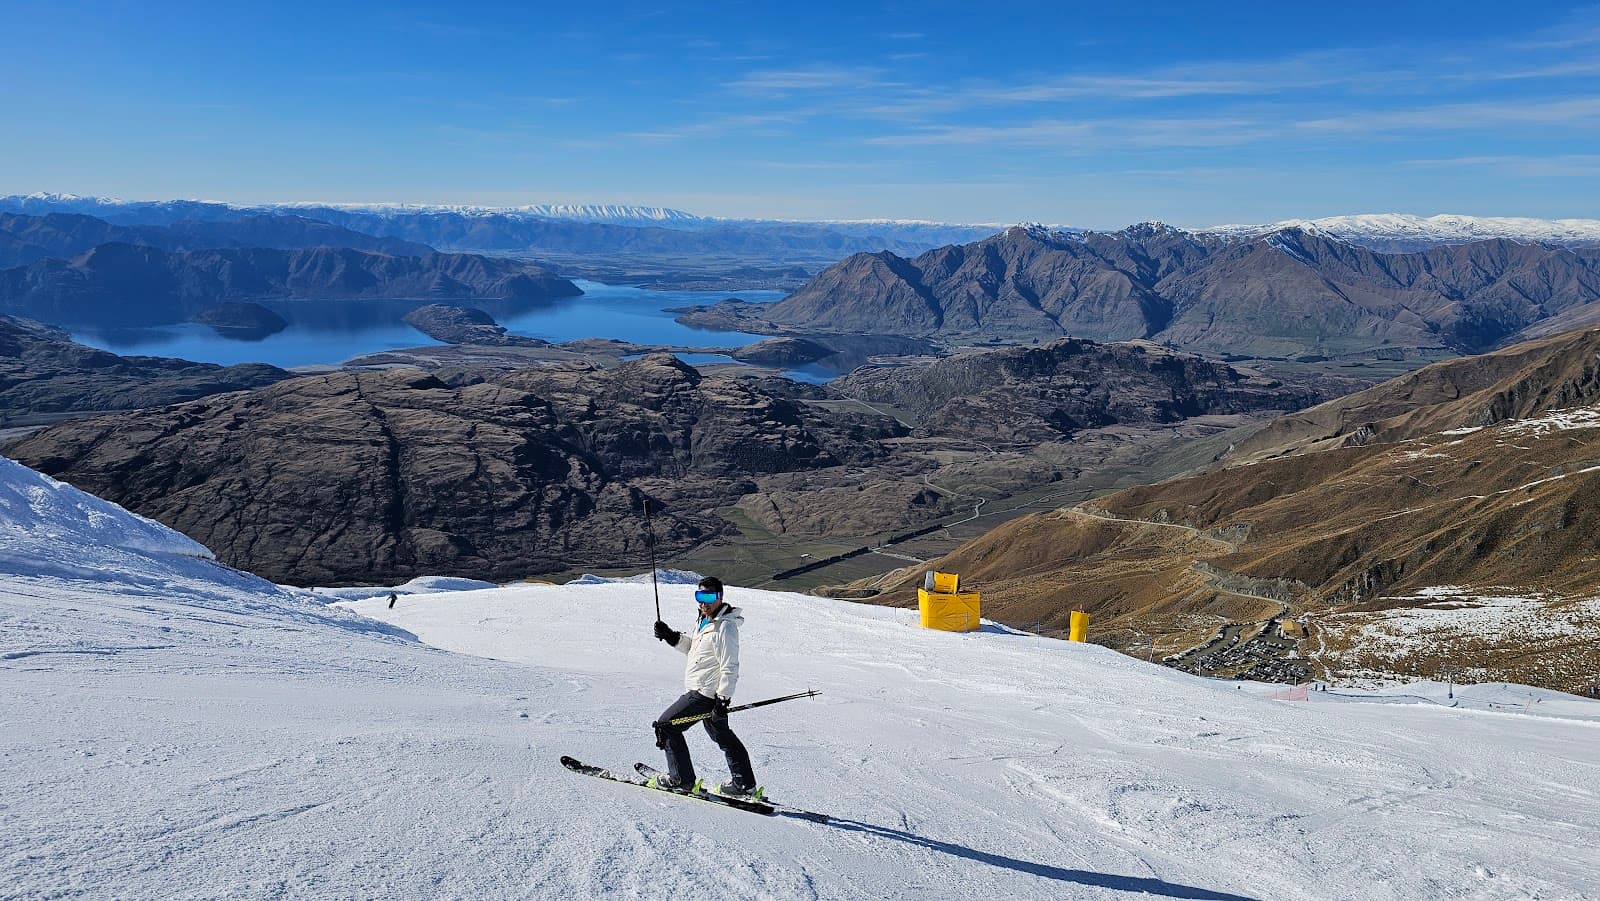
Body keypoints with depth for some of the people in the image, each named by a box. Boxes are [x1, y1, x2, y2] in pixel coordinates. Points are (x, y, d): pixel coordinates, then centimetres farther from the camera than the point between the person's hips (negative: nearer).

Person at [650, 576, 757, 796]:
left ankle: (681, 778, 10)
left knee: (666, 726, 0)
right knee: (722, 735, 19)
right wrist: (671, 637, 9)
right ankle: (744, 784, 27)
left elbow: (730, 668, -23)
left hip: (705, 693, -10)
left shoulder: (725, 627, -22)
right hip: (709, 693, 10)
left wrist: (723, 700, -24)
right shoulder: (704, 620, 9)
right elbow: (693, 647, 24)